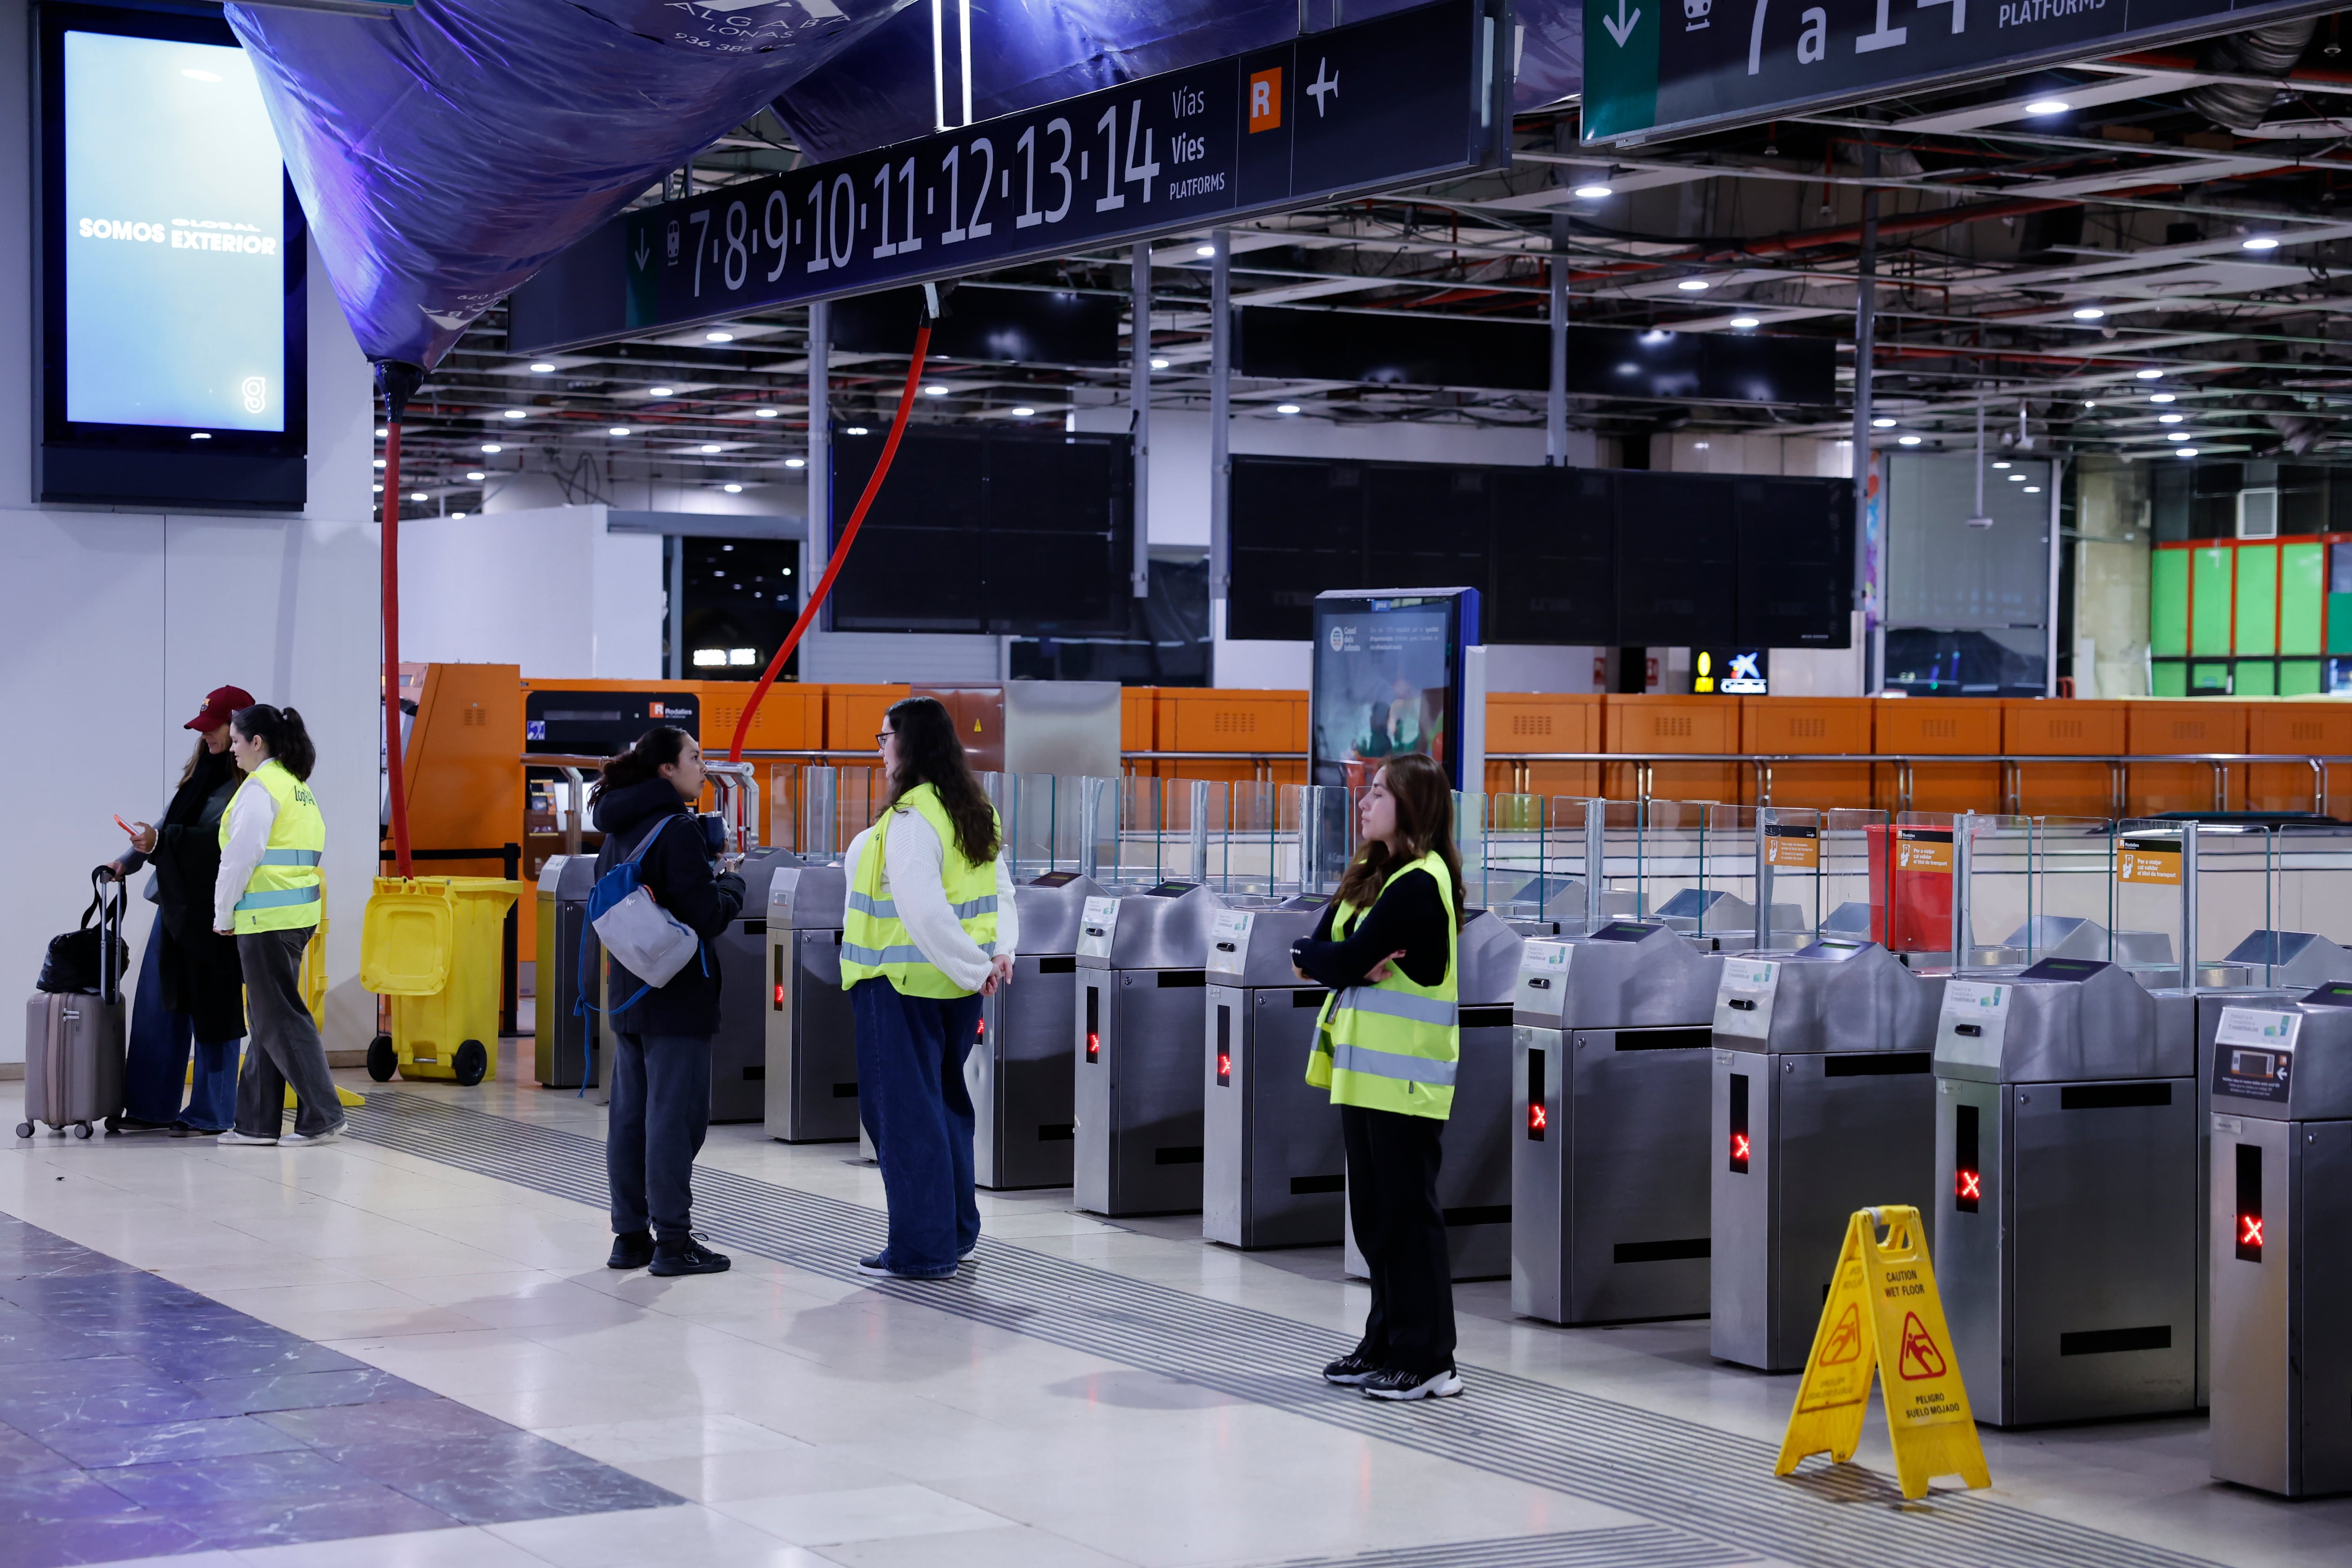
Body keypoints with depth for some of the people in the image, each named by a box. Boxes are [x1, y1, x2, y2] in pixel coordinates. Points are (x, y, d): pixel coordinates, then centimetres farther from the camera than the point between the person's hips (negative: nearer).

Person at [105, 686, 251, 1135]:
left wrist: (161, 841, -22)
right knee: (158, 1005, 9)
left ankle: (211, 1115, 8)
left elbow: (223, 840, -20)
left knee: (211, 1009, -1)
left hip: (213, 909, -8)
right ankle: (152, 1108, 15)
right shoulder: (201, 771, 16)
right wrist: (128, 860, 15)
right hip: (175, 903, 8)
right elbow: (171, 824, 22)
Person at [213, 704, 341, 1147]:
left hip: (266, 918, -9)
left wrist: (224, 914, -5)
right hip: (299, 913, 9)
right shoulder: (299, 786, 15)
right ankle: (258, 1122, 16)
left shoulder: (260, 787, -13)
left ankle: (323, 1116, -4)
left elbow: (241, 857, -16)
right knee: (267, 1017, 13)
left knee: (282, 1018, -4)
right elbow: (317, 850, 18)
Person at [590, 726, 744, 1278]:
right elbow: (706, 916, -19)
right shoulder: (676, 829, -15)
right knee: (675, 1116, -5)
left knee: (630, 1115, 11)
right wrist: (732, 885, 1)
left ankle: (630, 1235, 15)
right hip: (677, 998, -8)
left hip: (628, 993, 8)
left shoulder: (619, 831, 11)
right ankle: (672, 1241, -3)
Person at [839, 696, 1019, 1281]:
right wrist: (1000, 950, 0)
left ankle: (920, 1249, 0)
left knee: (903, 1108, -2)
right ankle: (955, 1233, 26)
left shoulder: (909, 816, -17)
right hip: (957, 989, 9)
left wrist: (972, 966, -17)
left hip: (904, 981, -9)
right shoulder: (978, 812, 10)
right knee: (947, 1102, 18)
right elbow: (1001, 891, 13)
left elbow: (922, 908, -24)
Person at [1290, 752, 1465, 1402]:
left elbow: (1347, 959, -21)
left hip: (1404, 1075, -9)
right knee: (1374, 1215, 13)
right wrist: (1354, 964, -11)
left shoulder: (1420, 883, -15)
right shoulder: (1370, 873, 15)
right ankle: (1386, 1344, 21)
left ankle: (1429, 1361, 0)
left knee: (1408, 1214, -5)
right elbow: (1313, 946, 8)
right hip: (1363, 1069, 9)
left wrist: (1317, 958, -1)